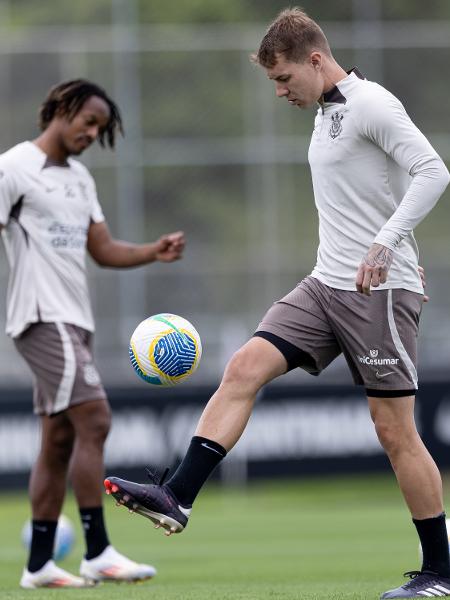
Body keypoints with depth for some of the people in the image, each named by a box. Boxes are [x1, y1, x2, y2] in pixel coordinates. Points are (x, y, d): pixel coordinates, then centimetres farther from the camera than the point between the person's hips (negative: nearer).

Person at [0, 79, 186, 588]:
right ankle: (97, 554, -16)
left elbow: (103, 250, 19)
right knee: (94, 419, -17)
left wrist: (154, 252, 1)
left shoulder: (80, 178, 18)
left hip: (74, 319, 9)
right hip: (43, 317, -9)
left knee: (60, 441, 7)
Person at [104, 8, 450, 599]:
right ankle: (176, 498, -11)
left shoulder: (372, 105, -13)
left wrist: (384, 246, -27)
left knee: (395, 430, -5)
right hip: (327, 285, 9)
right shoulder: (326, 113, 16)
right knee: (245, 367, -6)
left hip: (381, 289, -9)